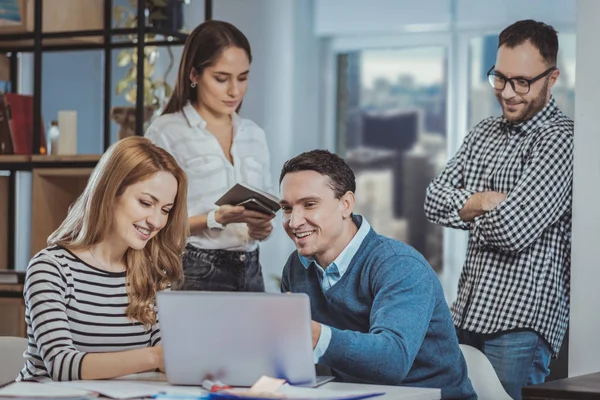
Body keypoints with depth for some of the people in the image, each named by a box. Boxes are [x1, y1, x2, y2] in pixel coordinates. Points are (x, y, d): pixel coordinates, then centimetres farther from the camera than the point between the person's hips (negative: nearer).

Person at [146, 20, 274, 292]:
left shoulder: (254, 135, 12)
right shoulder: (165, 132, -6)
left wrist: (261, 227, -4)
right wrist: (216, 219, -23)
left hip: (249, 272, 5)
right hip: (195, 275, -5)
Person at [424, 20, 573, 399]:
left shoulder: (561, 140, -13)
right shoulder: (485, 131, 14)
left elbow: (513, 228, -22)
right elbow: (436, 200, 8)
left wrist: (470, 212, -1)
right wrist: (482, 201, -10)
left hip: (521, 323, -8)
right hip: (467, 313, 8)